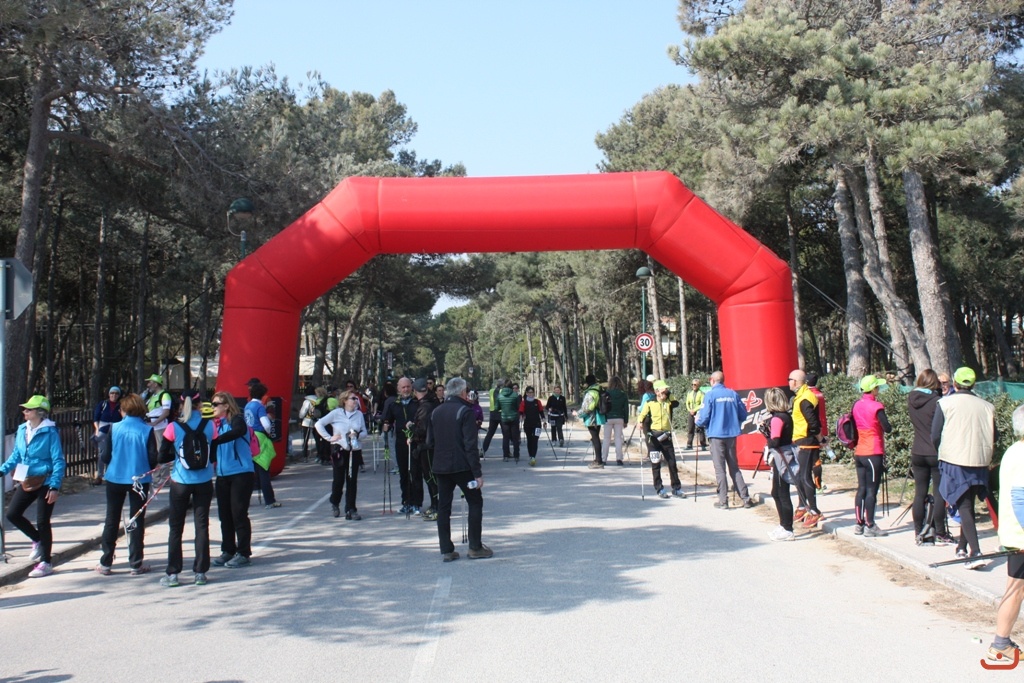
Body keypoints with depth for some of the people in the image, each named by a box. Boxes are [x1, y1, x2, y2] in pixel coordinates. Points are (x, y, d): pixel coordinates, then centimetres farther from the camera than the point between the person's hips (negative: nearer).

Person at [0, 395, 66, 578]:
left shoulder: (50, 432, -17)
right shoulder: (22, 430, 3)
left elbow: (58, 461, -16)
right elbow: (16, 455, 15)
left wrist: (55, 487, -20)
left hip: (45, 483, -7)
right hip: (27, 481, 7)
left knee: (42, 522, 0)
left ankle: (46, 562, 15)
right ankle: (37, 540, 29)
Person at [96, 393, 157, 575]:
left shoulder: (114, 428, -7)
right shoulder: (147, 430, -10)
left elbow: (105, 457, -6)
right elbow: (153, 459, -10)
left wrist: (101, 444, 15)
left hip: (115, 479, 1)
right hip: (139, 479, -1)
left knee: (112, 520, 15)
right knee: (137, 521, 9)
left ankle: (106, 563, 20)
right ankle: (136, 564, 11)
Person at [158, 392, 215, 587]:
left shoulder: (173, 427, -8)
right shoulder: (209, 425, -5)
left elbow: (162, 457, -4)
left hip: (180, 482, -1)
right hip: (204, 482, 1)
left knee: (176, 528, 10)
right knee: (202, 526, 8)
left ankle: (172, 574, 13)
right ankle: (200, 572, 11)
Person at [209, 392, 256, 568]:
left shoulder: (237, 420, -9)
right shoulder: (217, 424, 13)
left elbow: (238, 431, -34)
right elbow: (214, 451, 14)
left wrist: (215, 441, -38)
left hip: (242, 474, -7)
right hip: (223, 476, 7)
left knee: (239, 514, -2)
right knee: (224, 515, 11)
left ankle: (244, 554, 7)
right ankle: (228, 551, 24)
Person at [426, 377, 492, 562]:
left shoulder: (435, 412, 9)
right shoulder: (465, 411, -10)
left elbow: (430, 442, 12)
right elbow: (470, 445, -15)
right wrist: (477, 473, -14)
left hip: (441, 467, 6)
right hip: (462, 466, -6)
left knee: (443, 507, 10)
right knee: (475, 503, 7)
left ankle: (446, 550, 10)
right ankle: (475, 548, 8)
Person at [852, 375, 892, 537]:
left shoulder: (856, 405, 8)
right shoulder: (876, 406, -13)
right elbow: (887, 428, -17)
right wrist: (887, 425, 3)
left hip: (859, 452, 7)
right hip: (873, 453, -7)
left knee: (861, 488, 11)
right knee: (872, 490, -2)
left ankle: (859, 524, 14)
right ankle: (870, 526, 0)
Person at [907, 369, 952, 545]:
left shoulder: (911, 398, 2)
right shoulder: (936, 401, -13)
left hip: (917, 453, 5)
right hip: (936, 454, -5)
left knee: (920, 493, 8)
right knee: (939, 494, 3)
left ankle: (919, 533, 12)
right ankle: (939, 534, 8)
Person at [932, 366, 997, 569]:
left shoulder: (945, 403, -4)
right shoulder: (987, 406, 6)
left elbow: (935, 436, -6)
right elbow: (993, 437, 8)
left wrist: (942, 453, 12)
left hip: (954, 461, -4)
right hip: (980, 462, 4)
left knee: (964, 507, -3)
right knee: (969, 505, 19)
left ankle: (975, 552, -14)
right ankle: (962, 546, 30)